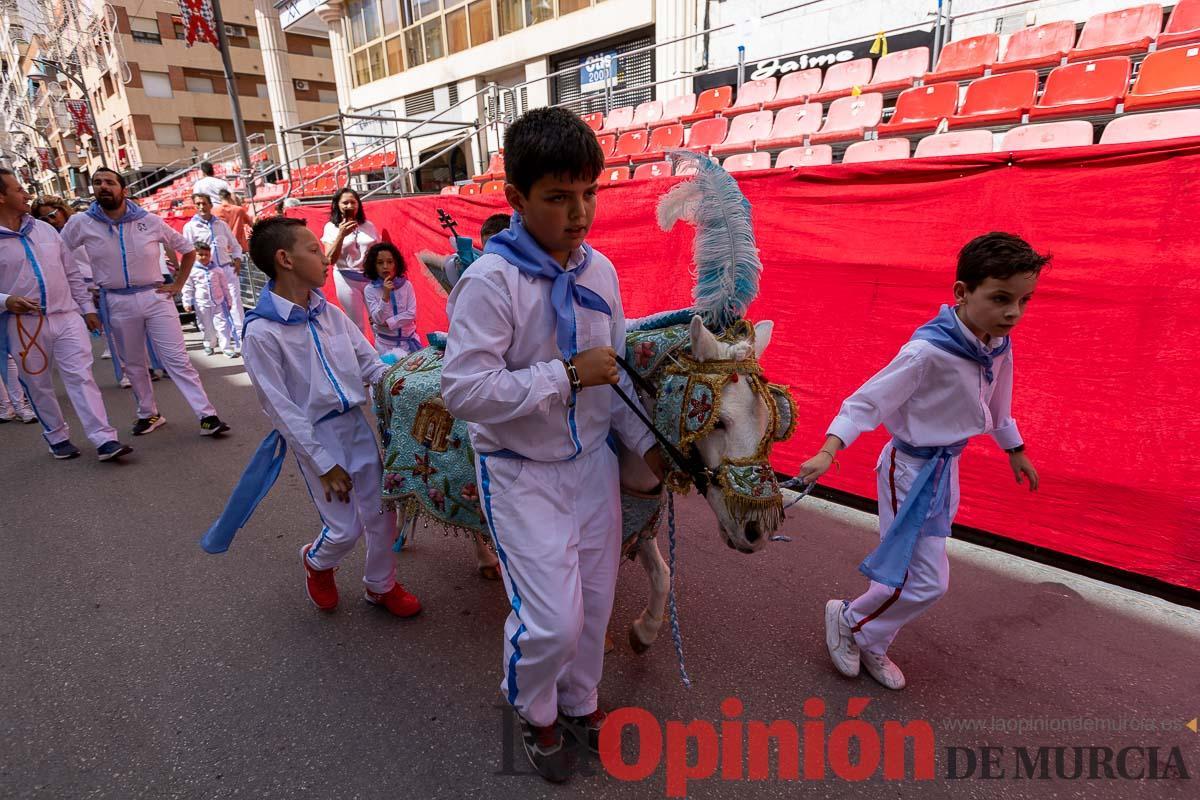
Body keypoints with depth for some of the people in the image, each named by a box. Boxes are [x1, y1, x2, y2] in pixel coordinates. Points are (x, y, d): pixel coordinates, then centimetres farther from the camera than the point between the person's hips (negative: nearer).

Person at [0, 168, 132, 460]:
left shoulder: (45, 229, 10)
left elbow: (72, 272, 15)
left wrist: (87, 308, 11)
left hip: (66, 317, 2)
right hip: (24, 325, -2)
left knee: (81, 377, -6)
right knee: (38, 386, 9)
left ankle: (105, 440, -10)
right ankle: (57, 437, 25)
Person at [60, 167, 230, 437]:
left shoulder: (149, 221, -2)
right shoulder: (81, 223, -1)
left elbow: (188, 250, 8)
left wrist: (177, 285, 4)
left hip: (155, 297, -2)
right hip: (117, 303, 2)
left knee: (177, 359, -5)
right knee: (133, 364, 12)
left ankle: (207, 415, -7)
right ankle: (148, 414, 26)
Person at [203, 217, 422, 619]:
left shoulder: (330, 312, 1)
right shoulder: (262, 332, -15)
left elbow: (371, 362, 6)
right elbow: (280, 408, -14)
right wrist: (324, 464, -14)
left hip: (356, 422, 5)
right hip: (314, 435, -5)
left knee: (382, 513, 9)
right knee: (345, 528, 1)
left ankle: (381, 585, 34)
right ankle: (317, 562, 38)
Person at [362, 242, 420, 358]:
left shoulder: (406, 285, -4)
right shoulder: (370, 289, -8)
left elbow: (411, 314, -9)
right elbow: (377, 319, -15)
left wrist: (387, 322, -15)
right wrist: (386, 295, -26)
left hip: (409, 339, 2)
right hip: (386, 343, -1)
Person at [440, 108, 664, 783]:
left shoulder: (600, 271, -2)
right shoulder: (491, 280, -21)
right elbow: (463, 390, -26)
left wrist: (646, 442, 4)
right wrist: (568, 375, -26)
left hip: (592, 461, 6)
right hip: (521, 473, -5)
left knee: (595, 601, 17)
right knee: (553, 618, -1)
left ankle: (580, 703, 46)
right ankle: (535, 712, 35)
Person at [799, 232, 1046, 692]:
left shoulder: (998, 344, -2)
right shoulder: (928, 352, -27)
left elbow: (997, 406, 16)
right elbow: (868, 400, -25)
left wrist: (1016, 451, 29)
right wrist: (827, 452, -36)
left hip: (945, 467, 8)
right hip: (911, 469, -8)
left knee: (923, 576, 18)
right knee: (926, 582, -4)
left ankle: (869, 644, 37)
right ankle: (848, 619, 23)